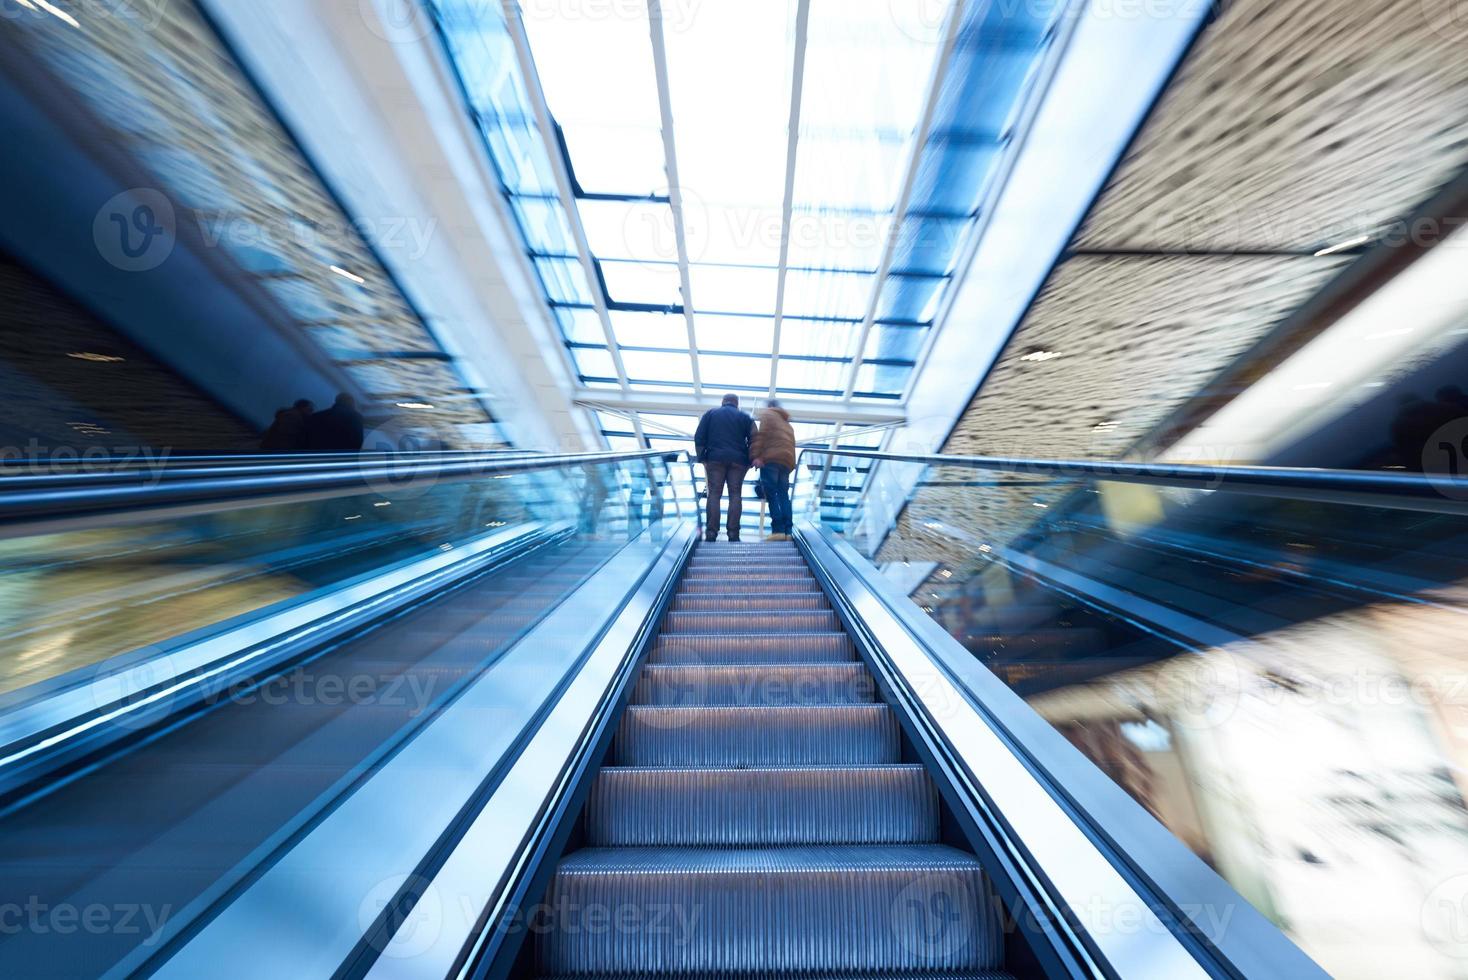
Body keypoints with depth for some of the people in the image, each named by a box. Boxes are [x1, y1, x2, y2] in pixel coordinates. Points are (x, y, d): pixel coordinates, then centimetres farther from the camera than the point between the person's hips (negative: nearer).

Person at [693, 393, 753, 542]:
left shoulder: (710, 413, 16)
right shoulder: (745, 417, 16)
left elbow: (699, 437, 6)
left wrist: (701, 458, 4)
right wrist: (750, 461, 7)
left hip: (715, 458, 0)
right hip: (738, 460, 0)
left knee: (714, 494, -2)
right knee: (735, 494, -1)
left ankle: (711, 532, -9)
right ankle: (733, 533, -7)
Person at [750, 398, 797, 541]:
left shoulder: (767, 414, 13)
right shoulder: (788, 423, 33)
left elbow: (761, 433, -5)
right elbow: (791, 443, 23)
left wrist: (756, 455, -14)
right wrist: (790, 466, 18)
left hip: (771, 458, -6)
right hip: (787, 460, 7)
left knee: (771, 494, -8)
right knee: (784, 495, 4)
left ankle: (778, 530, -16)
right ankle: (788, 531, -3)